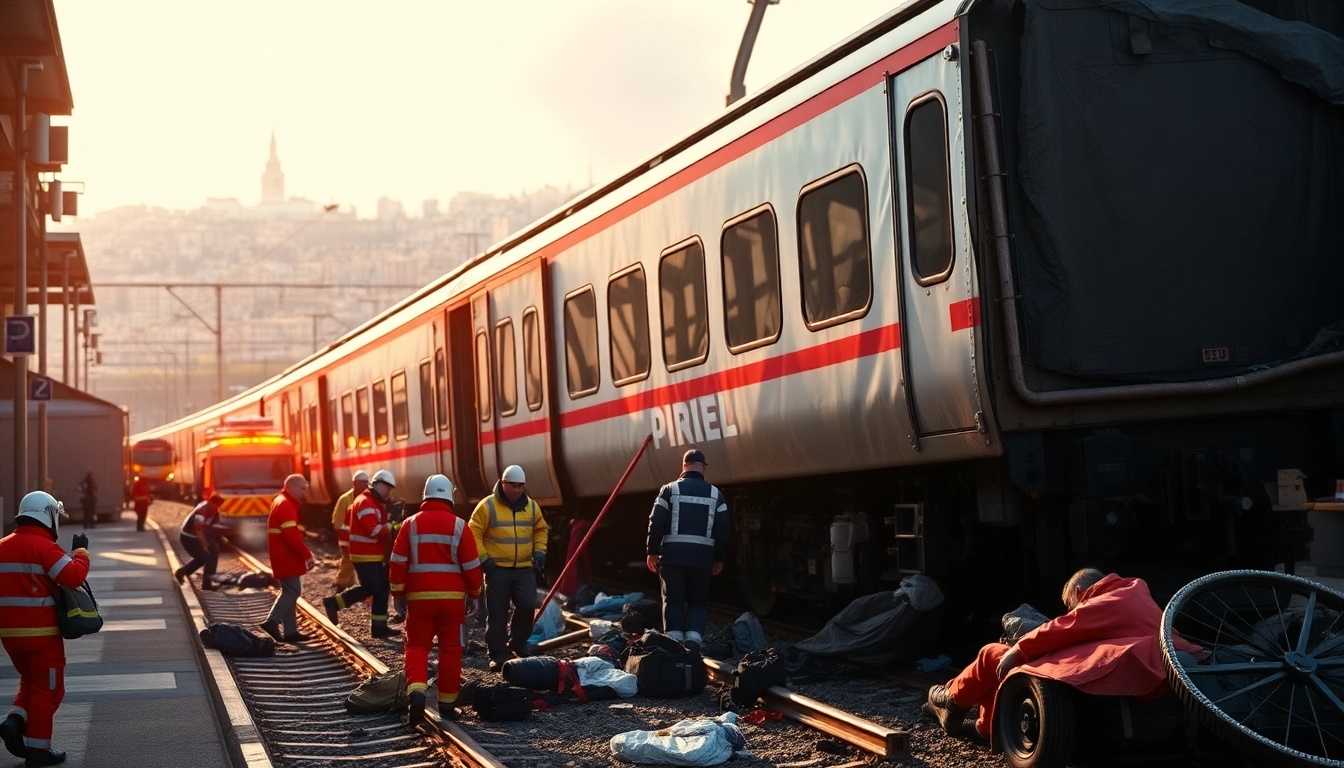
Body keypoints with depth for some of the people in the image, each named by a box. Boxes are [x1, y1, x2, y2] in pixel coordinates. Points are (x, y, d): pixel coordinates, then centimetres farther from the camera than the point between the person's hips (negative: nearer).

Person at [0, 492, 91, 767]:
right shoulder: (45, 547, -14)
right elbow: (73, 577, -23)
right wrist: (81, 551, -8)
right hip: (41, 631, -6)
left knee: (30, 679, 24)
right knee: (47, 688, 5)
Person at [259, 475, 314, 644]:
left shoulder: (281, 502, 18)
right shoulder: (286, 505, -15)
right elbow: (291, 535, -24)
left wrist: (304, 553, 18)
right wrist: (307, 555, -20)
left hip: (284, 557, 10)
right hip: (287, 558, -10)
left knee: (289, 591, 12)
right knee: (293, 590, -9)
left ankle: (290, 631, 13)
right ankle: (272, 621, -17)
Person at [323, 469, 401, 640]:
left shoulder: (377, 503, 18)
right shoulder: (366, 502, -16)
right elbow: (374, 530, -24)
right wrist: (390, 526, -13)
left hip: (376, 555, 10)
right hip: (365, 555, -10)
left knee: (382, 588, 6)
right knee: (370, 588, -13)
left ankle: (379, 627, 8)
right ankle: (334, 603, 0)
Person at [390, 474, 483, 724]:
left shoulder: (411, 524, 0)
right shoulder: (458, 526, -3)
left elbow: (398, 561, -1)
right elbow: (471, 565, -1)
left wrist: (399, 593, 8)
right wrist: (474, 595, 12)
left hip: (419, 597, 1)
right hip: (452, 597, 0)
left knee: (417, 646, 9)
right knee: (450, 649, 9)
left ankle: (416, 690, -15)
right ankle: (447, 703, 12)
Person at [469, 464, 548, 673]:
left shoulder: (531, 506, 8)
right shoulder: (487, 506, -6)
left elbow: (540, 529, 22)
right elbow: (474, 533, -5)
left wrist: (539, 551, 8)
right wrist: (483, 558, -12)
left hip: (524, 569, 3)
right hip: (497, 569, -3)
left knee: (527, 606, -9)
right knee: (497, 615, 0)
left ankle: (518, 643, 16)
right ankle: (498, 656, 10)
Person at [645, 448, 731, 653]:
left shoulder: (670, 489, 0)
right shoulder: (715, 494, 7)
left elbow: (656, 522, -4)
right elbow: (724, 529, 6)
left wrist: (652, 552, 3)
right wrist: (719, 559, 14)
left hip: (673, 555, -1)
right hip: (702, 557, 2)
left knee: (673, 600, 5)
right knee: (698, 601, 11)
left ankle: (675, 639, -6)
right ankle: (693, 638, -7)